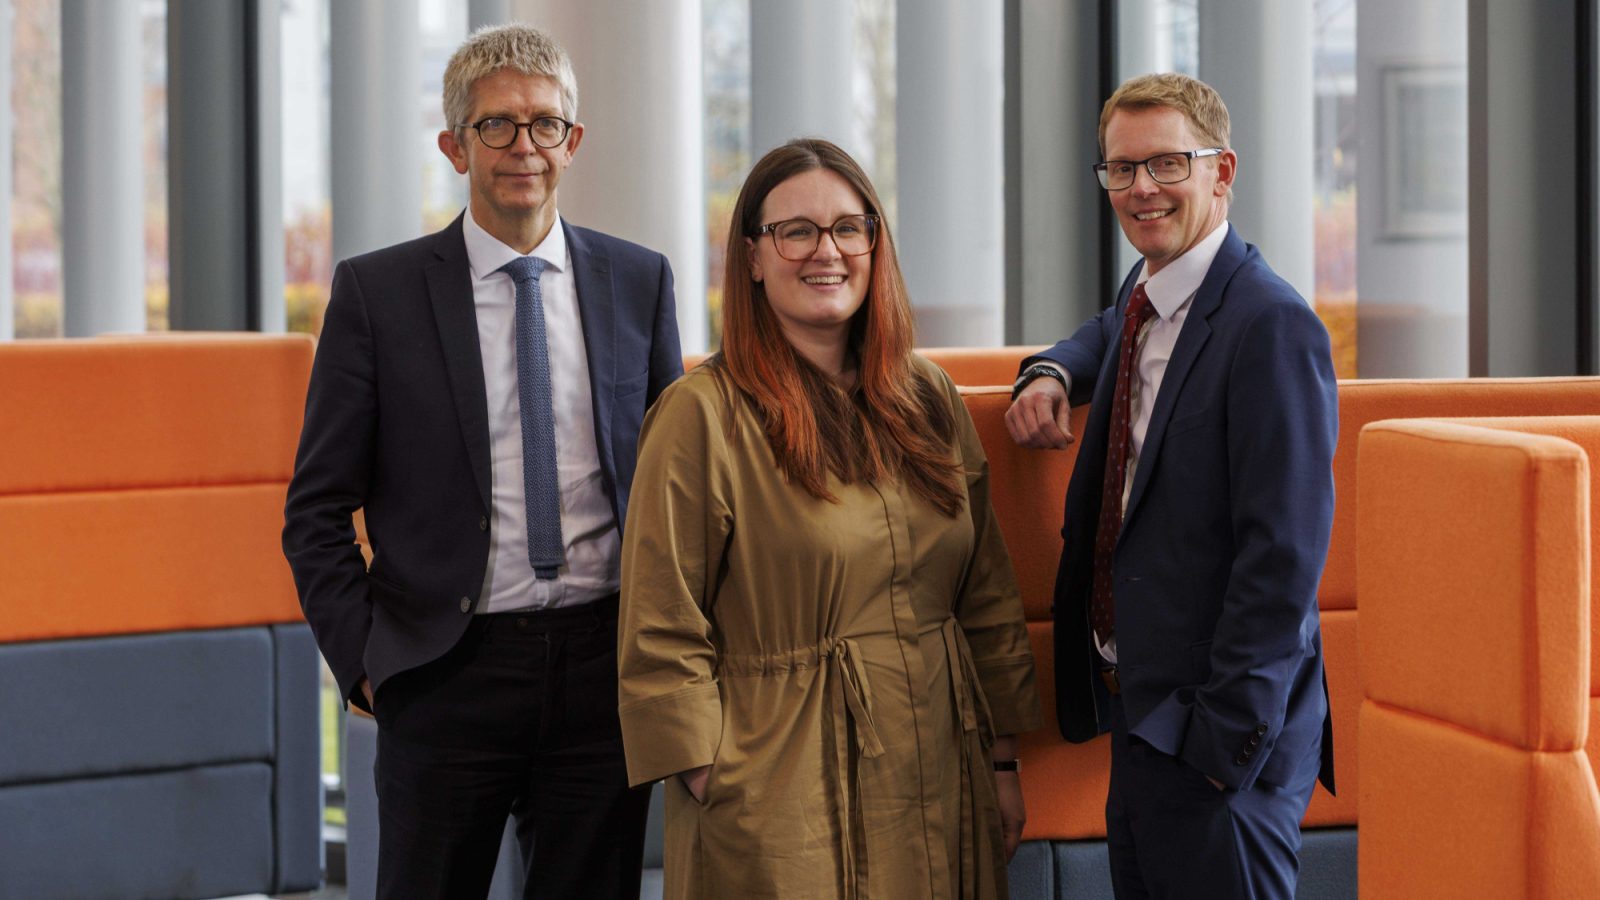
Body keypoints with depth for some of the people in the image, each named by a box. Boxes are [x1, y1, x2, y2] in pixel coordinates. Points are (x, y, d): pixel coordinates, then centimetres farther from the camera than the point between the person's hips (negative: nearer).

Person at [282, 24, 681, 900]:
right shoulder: (378, 291, -1)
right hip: (448, 671, -2)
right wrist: (364, 660, -6)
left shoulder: (638, 281, 7)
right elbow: (318, 512, 1)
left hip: (603, 663, 2)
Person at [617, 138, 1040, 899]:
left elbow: (986, 597, 14)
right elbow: (661, 639, -9)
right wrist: (713, 787, -13)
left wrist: (1002, 757, 11)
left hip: (940, 792, 5)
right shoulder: (703, 416, -8)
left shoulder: (927, 400, 10)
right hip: (784, 807, -5)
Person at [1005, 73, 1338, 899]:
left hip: (1217, 736, -9)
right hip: (1137, 720, 9)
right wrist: (1051, 374, 13)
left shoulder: (1270, 326, -18)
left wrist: (1229, 739, -21)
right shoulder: (1146, 298, 9)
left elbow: (1283, 560, -21)